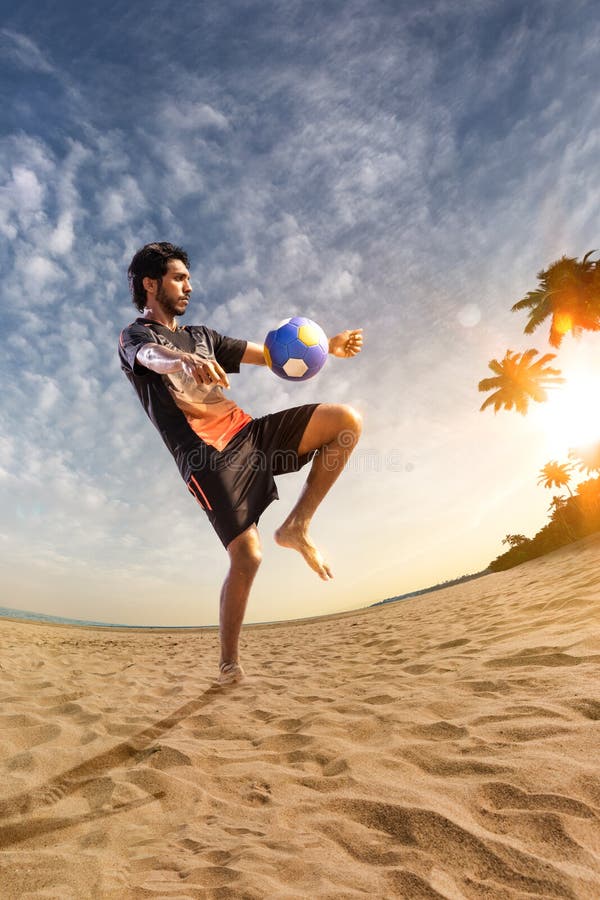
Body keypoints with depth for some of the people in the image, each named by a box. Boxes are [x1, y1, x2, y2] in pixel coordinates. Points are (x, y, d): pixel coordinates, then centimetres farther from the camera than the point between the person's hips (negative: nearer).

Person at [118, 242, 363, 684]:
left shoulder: (202, 335, 29)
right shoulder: (135, 336, 11)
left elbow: (271, 354, 20)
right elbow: (155, 357, -16)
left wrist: (328, 345, 5)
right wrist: (188, 360, -41)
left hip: (248, 433, 6)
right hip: (208, 455, -6)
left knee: (347, 419, -8)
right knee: (247, 556, -16)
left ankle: (297, 525, -3)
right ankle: (229, 663, 9)